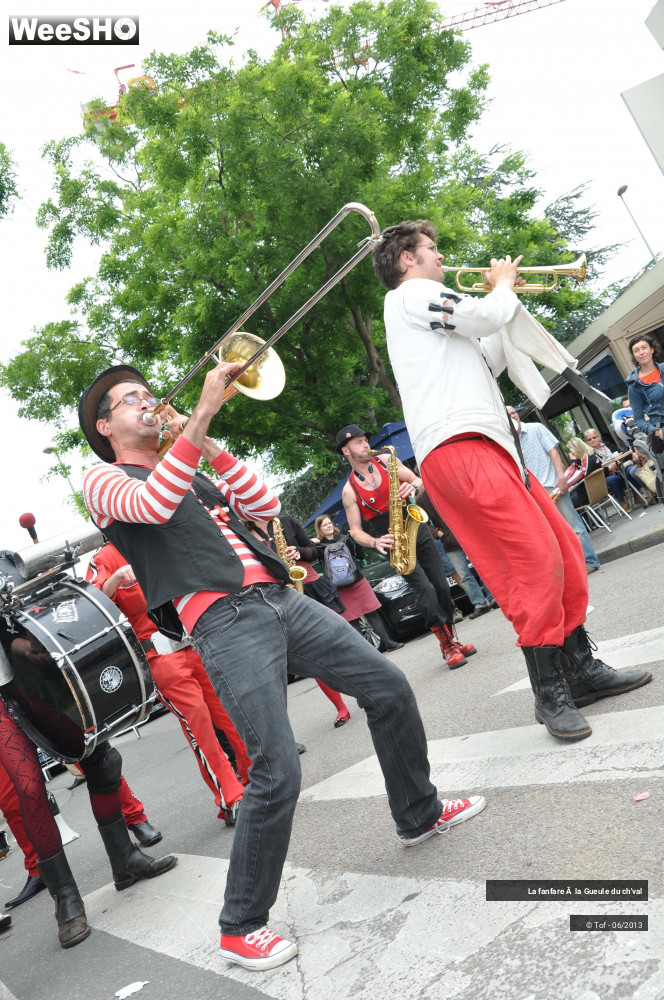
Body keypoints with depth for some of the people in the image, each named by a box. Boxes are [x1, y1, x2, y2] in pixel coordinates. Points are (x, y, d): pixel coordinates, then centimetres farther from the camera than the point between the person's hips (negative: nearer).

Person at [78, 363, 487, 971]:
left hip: (278, 599, 7)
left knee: (389, 688, 7)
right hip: (224, 622, -7)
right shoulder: (104, 480, 8)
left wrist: (209, 447, 9)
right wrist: (204, 413, -22)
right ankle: (241, 927, 5)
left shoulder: (195, 476, 28)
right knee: (277, 771, -16)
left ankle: (419, 814, 31)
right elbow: (151, 504, -16)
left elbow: (267, 505, 17)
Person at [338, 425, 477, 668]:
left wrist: (413, 487, -17)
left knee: (441, 587, 3)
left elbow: (418, 480, 6)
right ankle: (447, 646, -8)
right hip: (395, 542, -3)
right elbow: (355, 530, -2)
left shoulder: (386, 460, 4)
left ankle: (452, 640, 19)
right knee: (425, 589, -17)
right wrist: (375, 543, -21)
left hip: (417, 529, 3)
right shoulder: (349, 490, -2)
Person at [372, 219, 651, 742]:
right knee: (536, 560, -16)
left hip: (489, 445, 10)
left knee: (562, 549, 8)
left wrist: (504, 299, 24)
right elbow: (486, 316, -10)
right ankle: (550, 693, -7)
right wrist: (503, 284, 10)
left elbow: (487, 362, 31)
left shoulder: (422, 306, 32)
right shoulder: (410, 294, 2)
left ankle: (582, 669, 16)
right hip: (458, 447, -10)